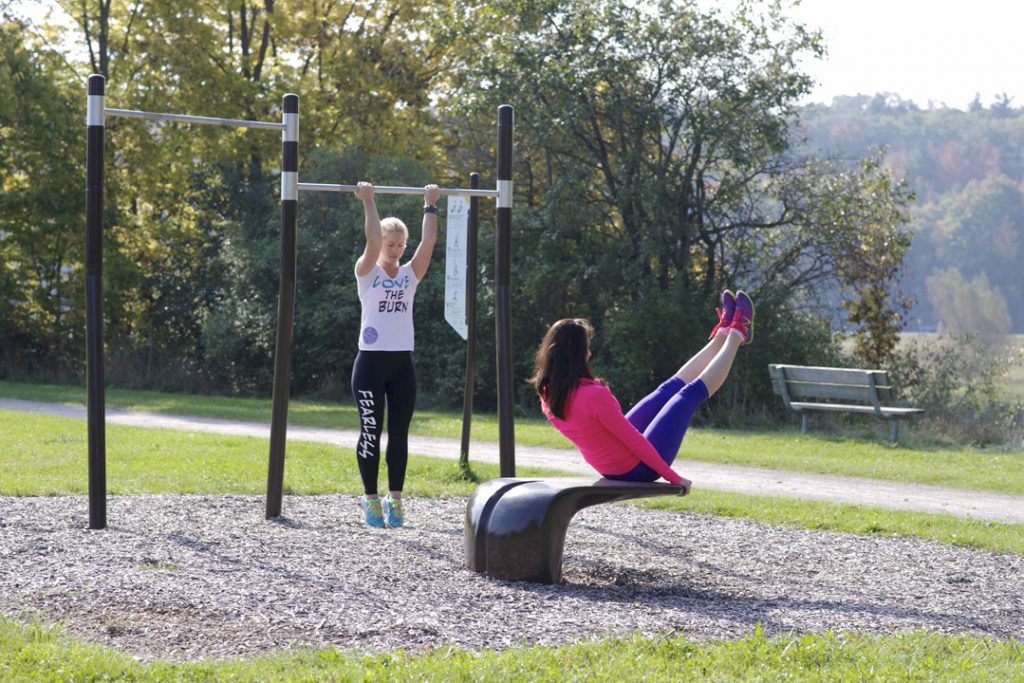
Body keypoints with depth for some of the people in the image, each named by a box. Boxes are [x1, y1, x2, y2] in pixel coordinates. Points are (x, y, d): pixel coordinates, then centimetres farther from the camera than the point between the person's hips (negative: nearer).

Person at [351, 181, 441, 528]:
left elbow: (428, 242, -1)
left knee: (399, 434, 5)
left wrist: (430, 205, 0)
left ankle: (395, 499, 10)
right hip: (371, 362, -4)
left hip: (401, 364, 4)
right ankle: (371, 499, 5)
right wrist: (367, 201, -15)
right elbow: (373, 240, -16)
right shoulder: (368, 272, 0)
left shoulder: (410, 274, 10)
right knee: (371, 432, 0)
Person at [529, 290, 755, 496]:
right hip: (637, 469, -8)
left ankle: (722, 336, 39)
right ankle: (736, 336, 30)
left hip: (610, 468, 8)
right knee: (692, 392, 8)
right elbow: (634, 441, -28)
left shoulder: (548, 394, -7)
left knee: (669, 389, 19)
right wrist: (674, 478, -18)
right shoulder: (593, 395, -34)